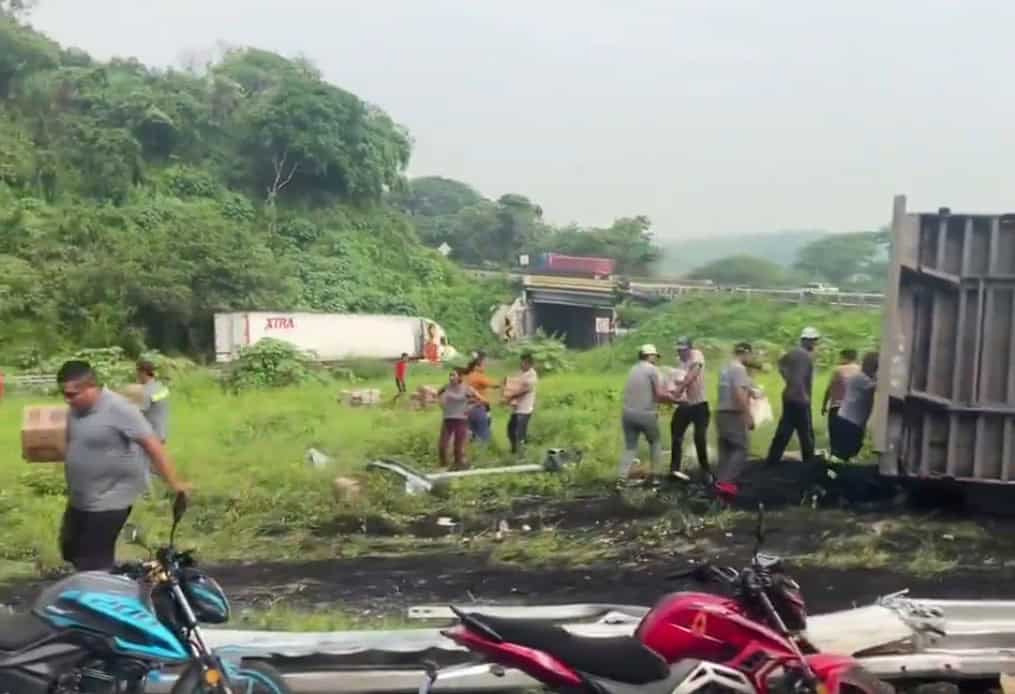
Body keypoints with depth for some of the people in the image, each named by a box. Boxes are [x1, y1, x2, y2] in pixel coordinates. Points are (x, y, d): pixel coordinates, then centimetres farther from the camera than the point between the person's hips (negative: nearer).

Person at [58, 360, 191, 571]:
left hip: (109, 501, -9)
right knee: (70, 550, 21)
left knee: (92, 564, -4)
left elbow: (152, 444, -23)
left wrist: (173, 482, -24)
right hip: (79, 501, 9)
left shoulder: (118, 409, -22)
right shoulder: (75, 410, 3)